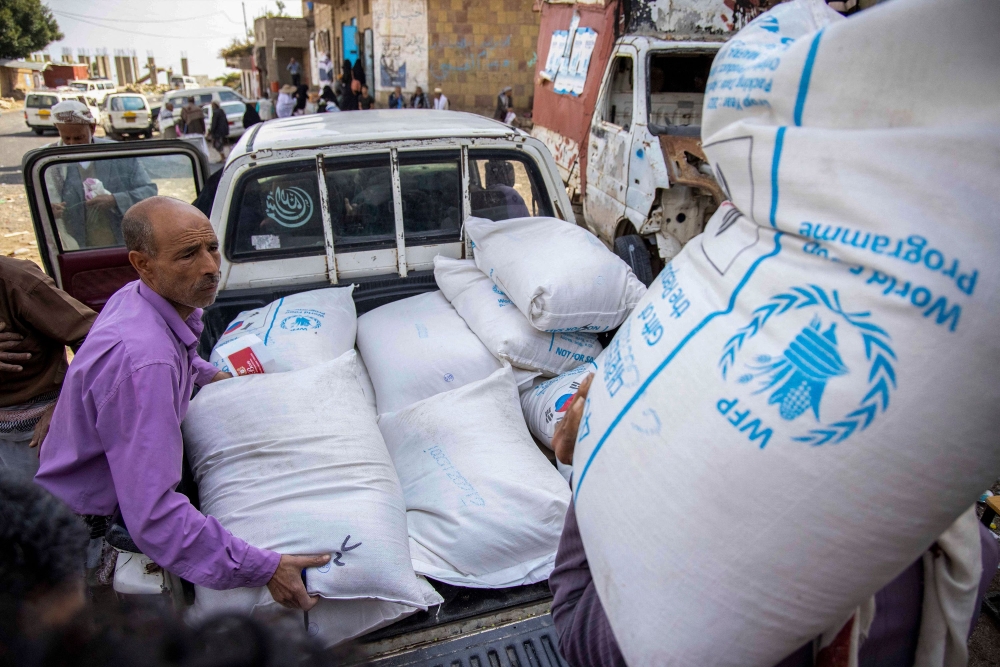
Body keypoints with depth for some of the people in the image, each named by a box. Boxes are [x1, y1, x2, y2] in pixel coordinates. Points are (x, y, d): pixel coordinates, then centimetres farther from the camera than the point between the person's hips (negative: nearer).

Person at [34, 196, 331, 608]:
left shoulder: (136, 296, -7)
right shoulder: (142, 363, -39)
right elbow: (153, 516, -42)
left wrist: (210, 376, 20)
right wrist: (263, 569, -40)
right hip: (86, 524, -9)